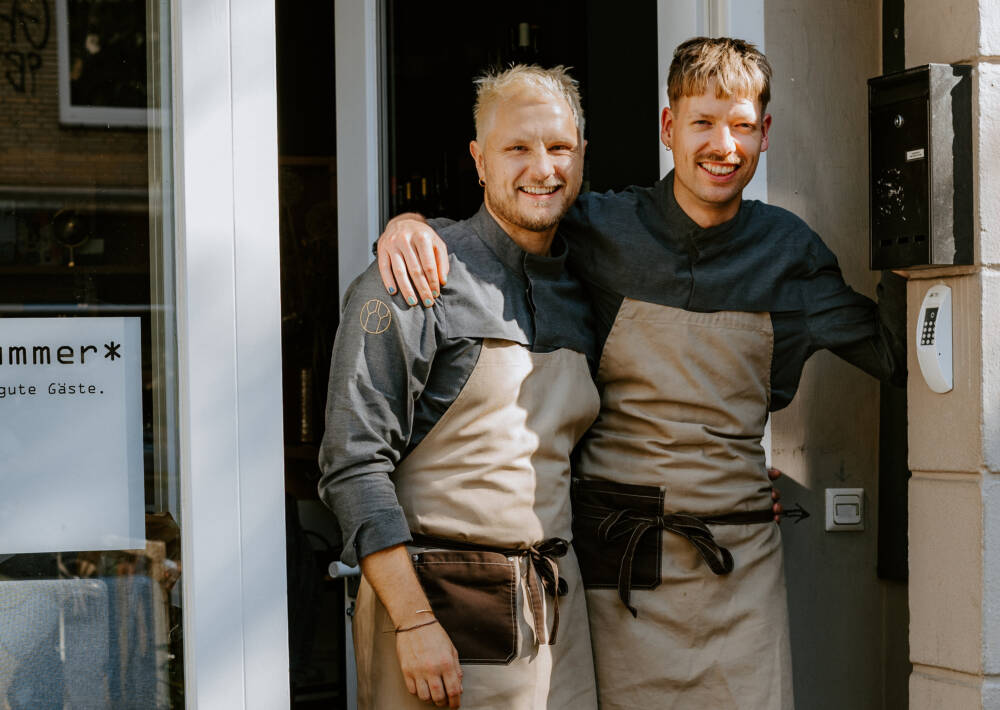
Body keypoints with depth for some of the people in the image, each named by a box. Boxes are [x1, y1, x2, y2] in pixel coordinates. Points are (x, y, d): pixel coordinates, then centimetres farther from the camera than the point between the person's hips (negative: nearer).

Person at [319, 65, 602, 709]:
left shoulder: (583, 295, 12)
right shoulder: (412, 287, -8)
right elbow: (355, 466, -13)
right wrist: (414, 623, -18)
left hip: (556, 608, 6)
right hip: (439, 603, -5)